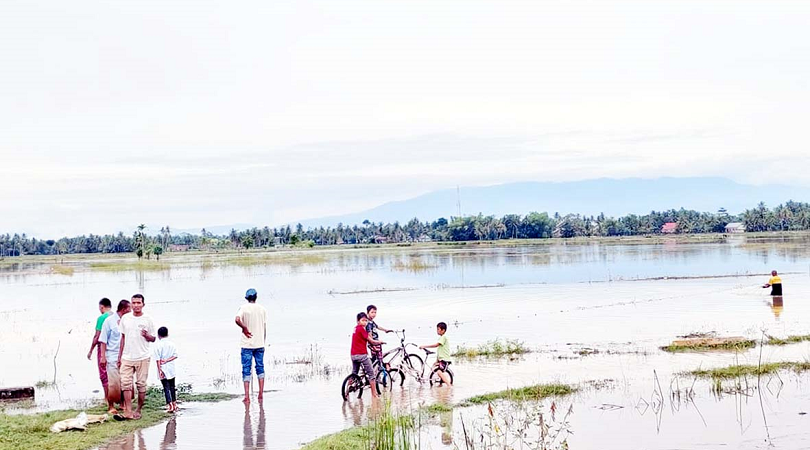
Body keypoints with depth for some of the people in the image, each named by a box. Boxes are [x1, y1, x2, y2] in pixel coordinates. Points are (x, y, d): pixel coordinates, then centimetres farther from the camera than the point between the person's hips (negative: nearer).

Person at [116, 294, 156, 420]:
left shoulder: (148, 320, 0)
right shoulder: (125, 318, 8)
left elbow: (153, 339, 6)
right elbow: (123, 338, 15)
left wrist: (147, 335, -17)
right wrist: (119, 356, 14)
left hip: (142, 357, -2)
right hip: (127, 357, 2)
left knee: (141, 385, 2)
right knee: (126, 384, -6)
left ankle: (138, 411, 13)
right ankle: (128, 412, -7)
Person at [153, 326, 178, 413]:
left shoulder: (158, 345, -8)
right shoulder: (172, 343, 4)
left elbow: (158, 359, -12)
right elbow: (175, 355, -2)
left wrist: (159, 370, -12)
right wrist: (167, 360, -6)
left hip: (163, 370, -4)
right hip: (171, 369, 4)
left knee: (166, 388, -2)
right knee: (172, 387, 16)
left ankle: (170, 405, -8)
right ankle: (174, 404, 23)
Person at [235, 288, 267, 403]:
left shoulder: (243, 308, -4)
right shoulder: (262, 309, 5)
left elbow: (237, 320, -25)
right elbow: (265, 328, 8)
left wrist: (245, 328, -9)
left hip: (247, 344, -2)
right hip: (259, 344, 2)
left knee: (246, 370, 1)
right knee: (260, 368, 13)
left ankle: (247, 397, -4)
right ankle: (261, 394, 11)